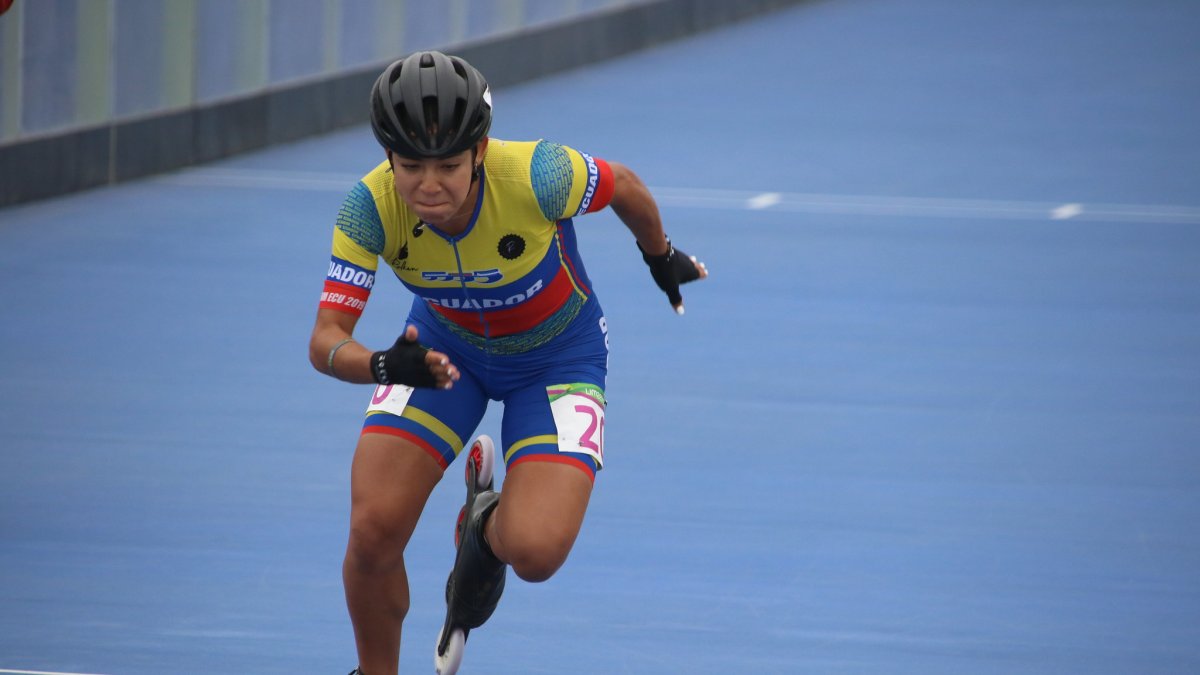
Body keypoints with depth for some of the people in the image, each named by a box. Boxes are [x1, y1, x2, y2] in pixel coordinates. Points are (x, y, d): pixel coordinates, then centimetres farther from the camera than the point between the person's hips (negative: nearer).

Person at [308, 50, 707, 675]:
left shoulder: (537, 178, -35)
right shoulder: (372, 208, -29)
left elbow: (624, 187, -12)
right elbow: (325, 342, -30)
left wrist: (662, 258, 8)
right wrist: (383, 367, -53)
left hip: (558, 355, -2)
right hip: (443, 346, 2)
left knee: (535, 553, -21)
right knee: (373, 532, -15)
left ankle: (489, 533, 18)